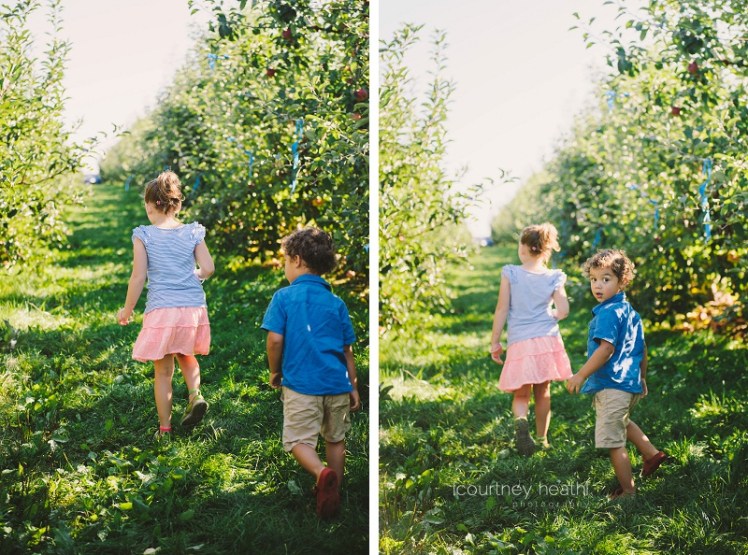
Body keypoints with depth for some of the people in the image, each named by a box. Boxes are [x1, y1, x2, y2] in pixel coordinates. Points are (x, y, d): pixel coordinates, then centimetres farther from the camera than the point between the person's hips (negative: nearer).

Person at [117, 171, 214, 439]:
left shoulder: (143, 236, -4)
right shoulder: (192, 232, 3)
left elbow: (138, 278, -7)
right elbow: (208, 268, -1)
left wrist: (127, 310, 5)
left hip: (161, 310, -3)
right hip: (193, 308, 3)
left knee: (163, 371, 8)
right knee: (186, 356, 28)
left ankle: (164, 428, 13)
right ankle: (195, 395, 4)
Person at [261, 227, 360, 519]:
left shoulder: (284, 297, -4)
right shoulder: (336, 303, 7)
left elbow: (275, 340, -11)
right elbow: (347, 349, 10)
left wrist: (275, 372, 6)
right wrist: (353, 387, 18)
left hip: (301, 383, -4)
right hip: (337, 383, 4)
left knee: (298, 439, 1)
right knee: (336, 439, 17)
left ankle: (322, 473, -26)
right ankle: (334, 495, 25)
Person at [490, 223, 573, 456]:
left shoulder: (510, 274, -5)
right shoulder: (554, 278, -1)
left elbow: (502, 309, -4)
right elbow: (563, 311, -5)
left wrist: (495, 341, 4)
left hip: (519, 343, -2)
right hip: (547, 340, 2)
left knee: (521, 395, 6)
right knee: (543, 393, 17)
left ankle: (520, 421, -25)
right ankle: (542, 439, 27)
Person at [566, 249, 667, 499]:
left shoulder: (608, 312, -18)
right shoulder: (629, 311, 12)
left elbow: (606, 348, -26)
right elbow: (642, 348, 19)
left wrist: (581, 375, -22)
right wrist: (642, 378, 29)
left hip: (612, 385, -10)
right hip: (631, 383, 10)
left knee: (613, 441, -1)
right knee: (621, 421, 37)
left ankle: (627, 490, 6)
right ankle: (651, 453, 36)